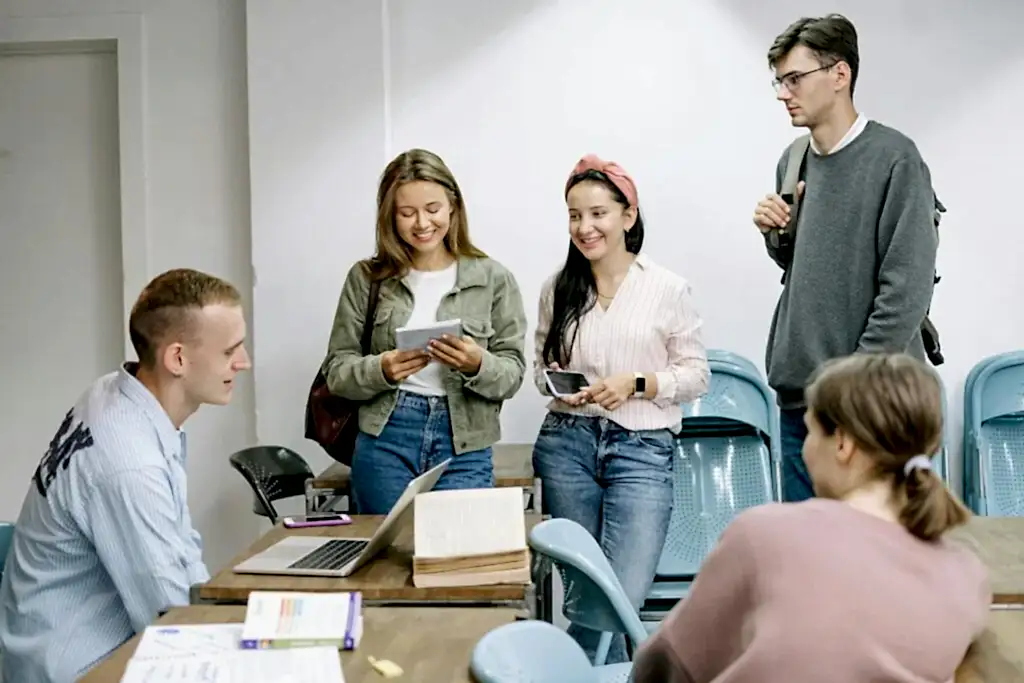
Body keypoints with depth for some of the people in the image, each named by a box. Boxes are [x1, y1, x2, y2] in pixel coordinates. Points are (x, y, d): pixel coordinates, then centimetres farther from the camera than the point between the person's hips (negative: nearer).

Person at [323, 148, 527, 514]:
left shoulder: (493, 279, 0)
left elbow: (512, 375, 1)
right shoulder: (366, 278, 2)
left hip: (464, 448, -1)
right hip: (384, 442, 1)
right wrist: (381, 370, -16)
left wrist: (477, 365, -20)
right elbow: (336, 371, 3)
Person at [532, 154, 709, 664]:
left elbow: (695, 374, 2)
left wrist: (635, 385, -14)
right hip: (566, 442, 3)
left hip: (642, 448, -3)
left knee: (624, 594, -13)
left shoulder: (667, 289, -2)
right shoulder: (557, 289, 6)